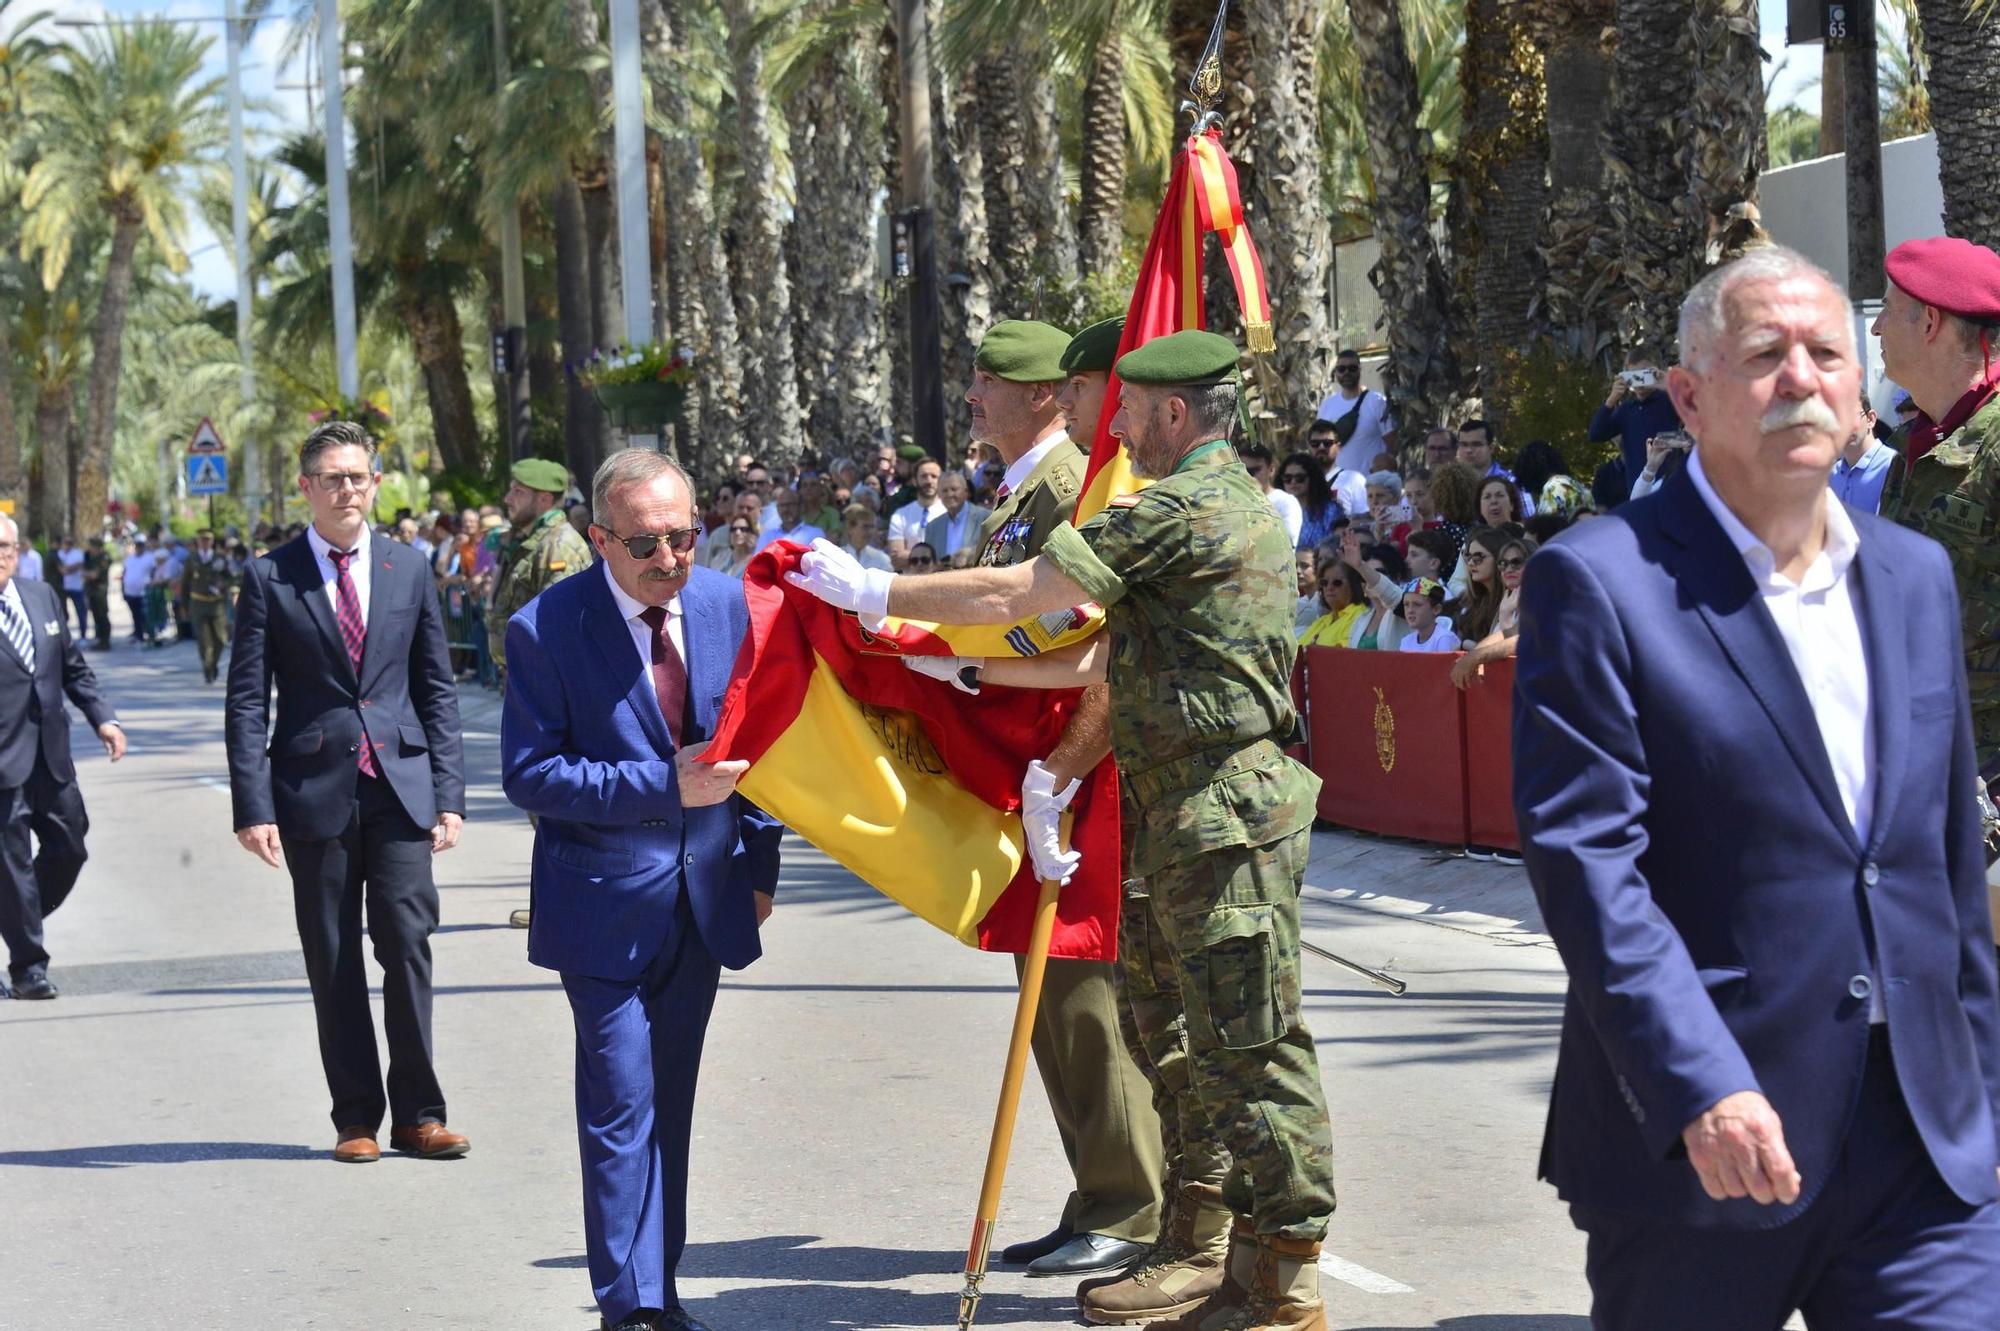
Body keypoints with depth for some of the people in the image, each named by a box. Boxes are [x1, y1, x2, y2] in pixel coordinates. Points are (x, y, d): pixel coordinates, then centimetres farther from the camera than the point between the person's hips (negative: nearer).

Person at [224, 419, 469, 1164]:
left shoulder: (409, 570, 9)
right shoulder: (269, 578, 2)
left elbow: (437, 689, 11)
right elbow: (247, 701, 0)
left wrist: (448, 794, 4)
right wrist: (253, 807, -8)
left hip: (400, 785, 1)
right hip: (314, 791, -1)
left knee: (408, 943, -5)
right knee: (333, 962, 4)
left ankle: (417, 1114, 3)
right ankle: (356, 1118, 11)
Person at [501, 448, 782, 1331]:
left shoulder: (731, 606, 0)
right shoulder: (546, 629, -13)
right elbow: (529, 774, -16)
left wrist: (761, 863, 11)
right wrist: (664, 786, -24)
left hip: (704, 899, 5)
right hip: (605, 905, -4)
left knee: (670, 1103, 13)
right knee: (621, 1107, -7)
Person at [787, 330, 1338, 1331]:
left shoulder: (1180, 506, -14)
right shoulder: (1233, 503, 20)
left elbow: (1012, 594, -13)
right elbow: (1105, 662, 23)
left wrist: (877, 593, -1)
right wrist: (966, 669, 23)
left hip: (1223, 812, -11)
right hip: (1177, 816, 11)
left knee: (1250, 1044, -7)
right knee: (1182, 1039, 16)